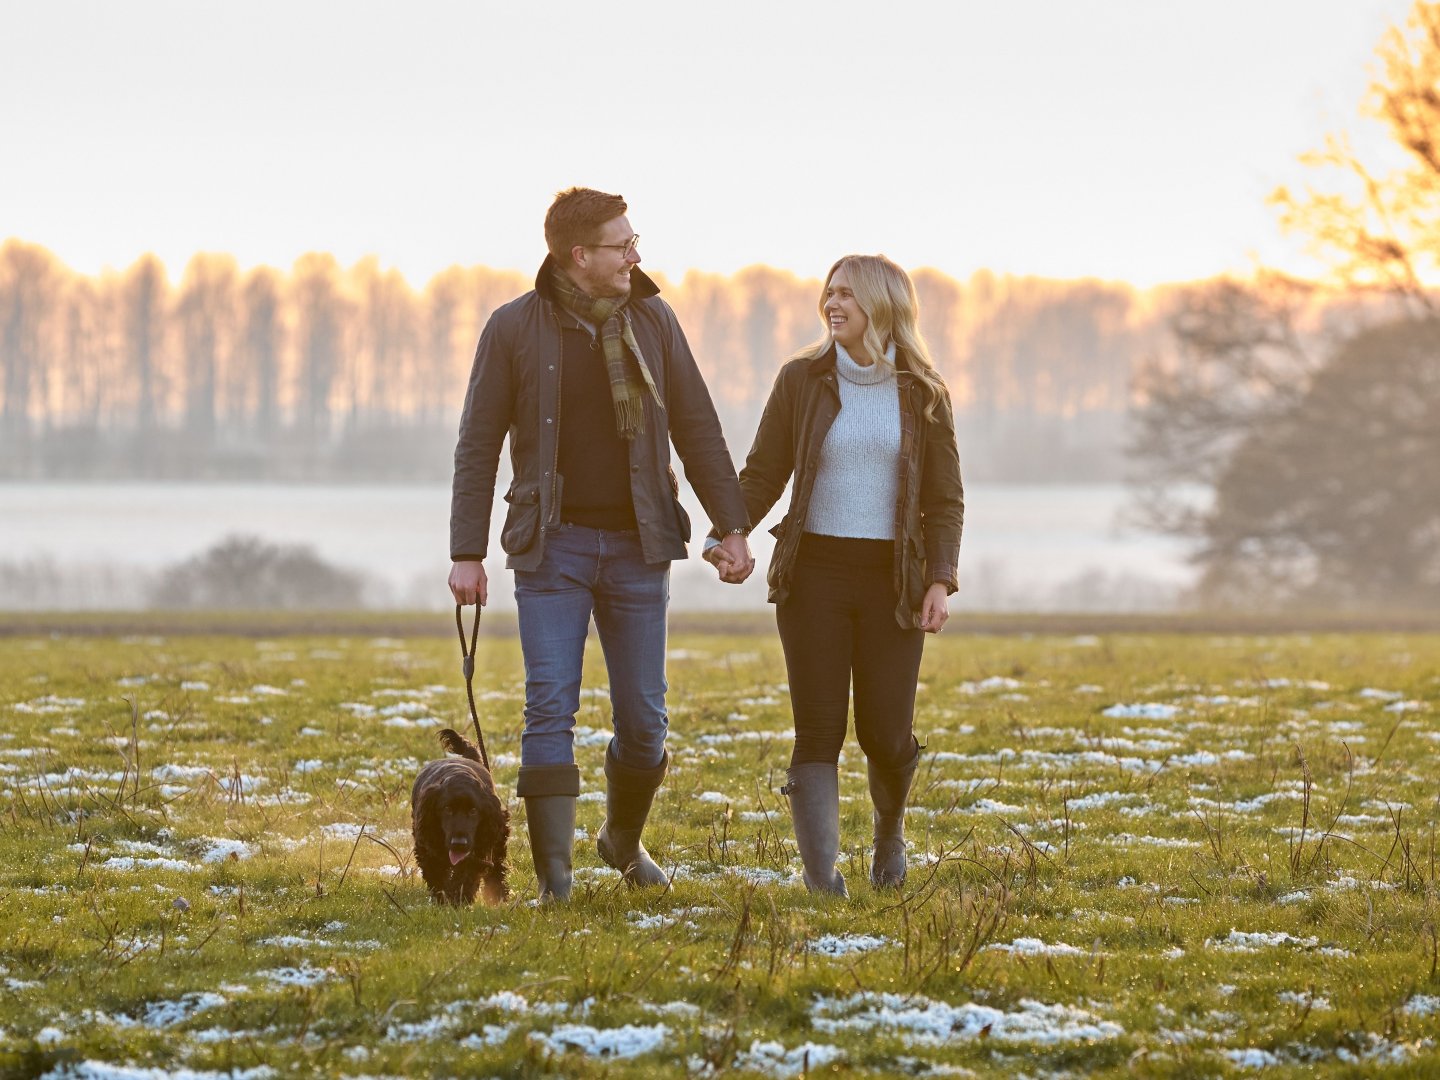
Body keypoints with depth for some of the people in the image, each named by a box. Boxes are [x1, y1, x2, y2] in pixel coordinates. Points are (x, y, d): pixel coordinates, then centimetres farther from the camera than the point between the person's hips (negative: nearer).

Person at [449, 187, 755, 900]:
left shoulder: (652, 321, 5)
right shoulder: (515, 328, -3)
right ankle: (554, 869, -7)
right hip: (552, 544, -2)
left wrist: (732, 526, 3)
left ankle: (624, 840, 29)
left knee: (644, 716, 5)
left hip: (637, 545, 2)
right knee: (550, 708, -9)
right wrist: (467, 553, -5)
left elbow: (697, 430, 9)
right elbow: (478, 446, 0)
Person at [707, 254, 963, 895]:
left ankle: (890, 824, 32)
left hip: (891, 578, 0)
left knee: (887, 734, 0)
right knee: (818, 731, -8)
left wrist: (940, 581, -8)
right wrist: (724, 536, -11)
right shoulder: (802, 380, 4)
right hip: (814, 573, 0)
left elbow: (945, 499, 4)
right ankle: (822, 877, -10)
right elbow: (762, 475, 6)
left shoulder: (922, 393, 4)